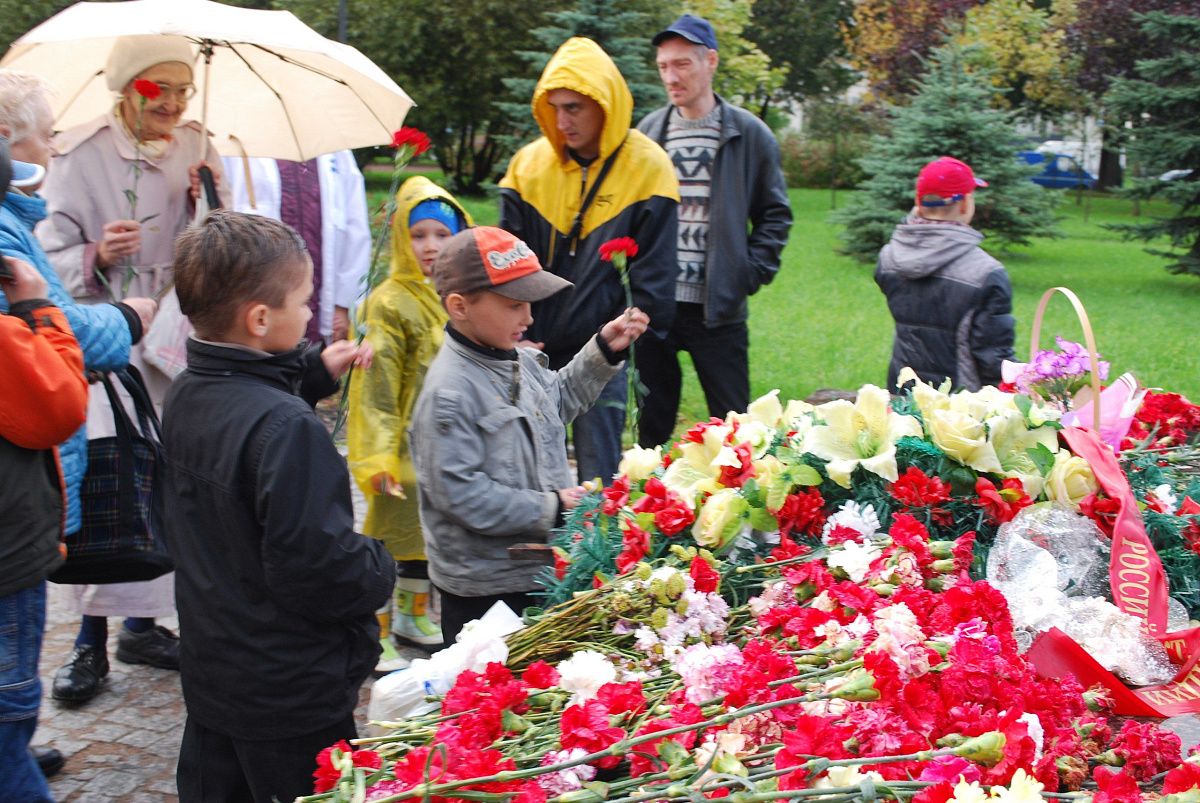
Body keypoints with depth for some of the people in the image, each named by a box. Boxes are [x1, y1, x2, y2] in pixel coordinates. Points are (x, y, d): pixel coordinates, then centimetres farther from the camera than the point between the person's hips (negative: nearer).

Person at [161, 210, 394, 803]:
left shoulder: (186, 396, 0)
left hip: (209, 674, 9)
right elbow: (318, 565, -28)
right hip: (293, 697, -8)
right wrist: (380, 570, -10)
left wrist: (312, 373, 16)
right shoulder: (286, 428, -27)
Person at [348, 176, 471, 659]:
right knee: (391, 533, 0)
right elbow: (375, 385, -17)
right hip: (406, 447, -7)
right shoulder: (390, 303, -13)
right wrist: (378, 455, -23)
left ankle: (413, 614, 36)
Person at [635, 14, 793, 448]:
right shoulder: (648, 132, 8)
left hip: (719, 308, -2)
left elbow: (775, 214, 6)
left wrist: (751, 274, -5)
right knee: (653, 423, 11)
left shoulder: (749, 134, 1)